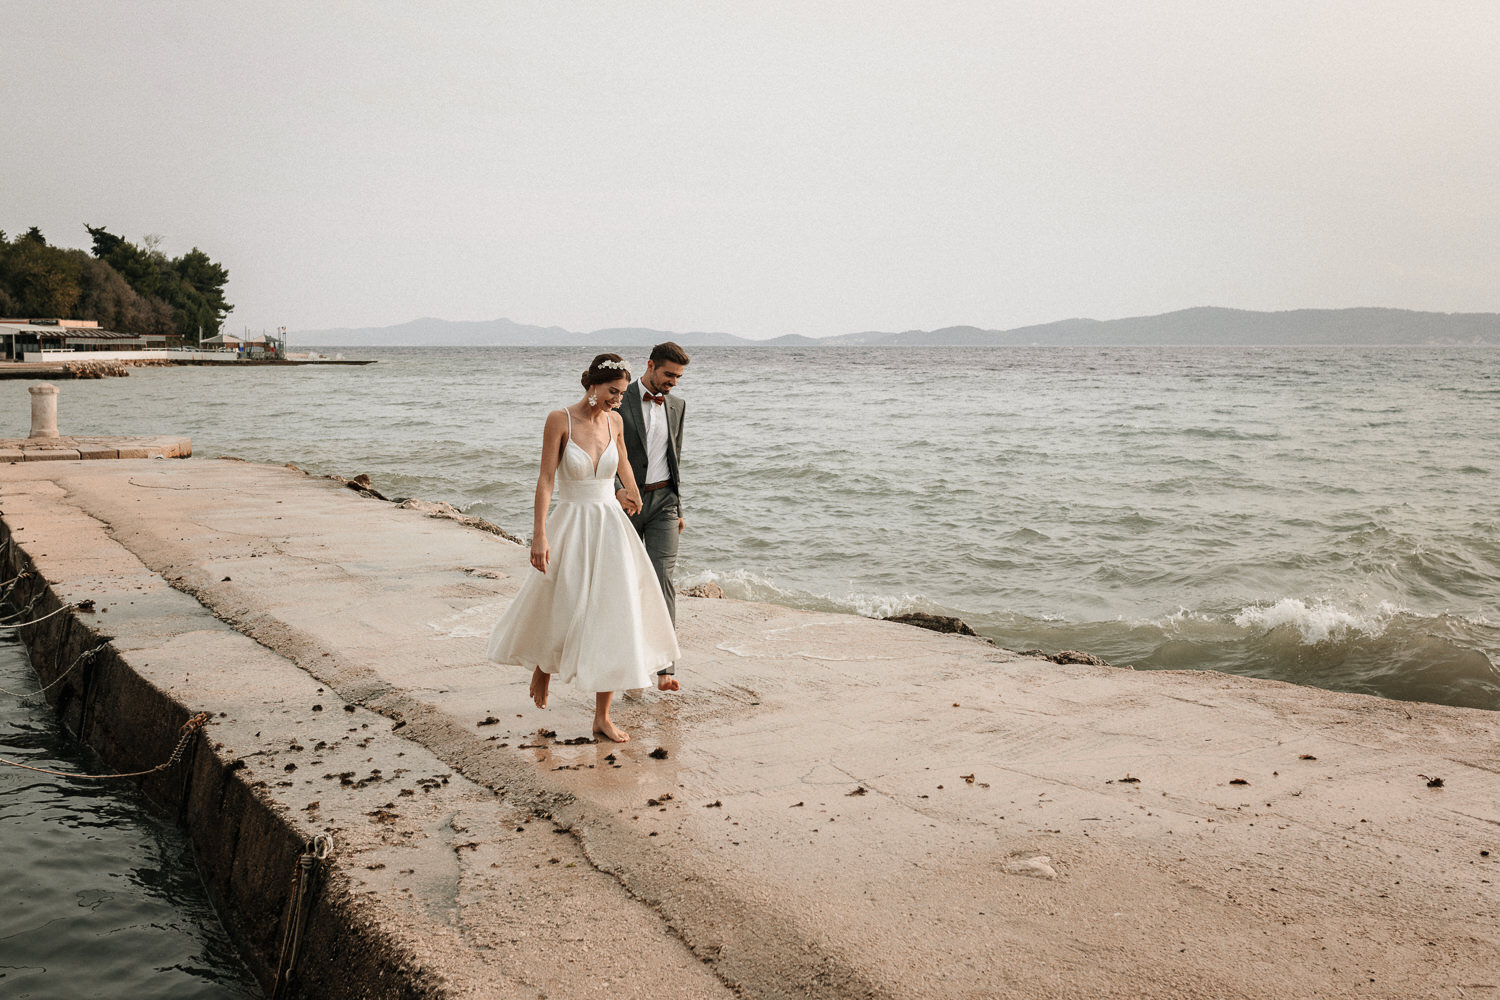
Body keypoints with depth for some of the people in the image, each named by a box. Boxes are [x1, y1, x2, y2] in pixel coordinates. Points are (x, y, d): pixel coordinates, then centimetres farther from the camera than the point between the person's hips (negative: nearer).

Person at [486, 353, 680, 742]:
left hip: (610, 527, 4)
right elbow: (545, 480, -13)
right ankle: (543, 665, 42)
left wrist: (633, 495, 34)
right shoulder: (559, 420, -10)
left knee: (612, 618, 0)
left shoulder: (614, 421, 3)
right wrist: (539, 536, -18)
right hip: (571, 527, -4)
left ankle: (603, 716, 8)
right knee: (562, 613, 5)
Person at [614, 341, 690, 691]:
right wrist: (617, 489, -28)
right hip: (626, 500, -2)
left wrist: (678, 508, 18)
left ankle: (665, 663, -13)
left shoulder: (676, 405, 9)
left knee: (663, 577, -10)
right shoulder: (619, 402, -6)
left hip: (663, 500, 2)